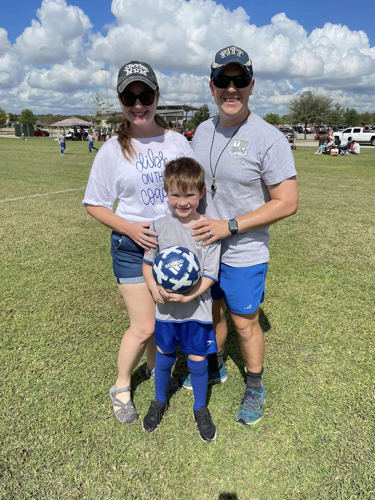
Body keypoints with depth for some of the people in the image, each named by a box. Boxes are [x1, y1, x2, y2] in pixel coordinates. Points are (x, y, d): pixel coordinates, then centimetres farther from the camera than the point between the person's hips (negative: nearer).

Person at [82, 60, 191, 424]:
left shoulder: (177, 142, 0)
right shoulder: (112, 150, -7)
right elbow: (94, 204, -2)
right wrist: (130, 229, -17)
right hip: (132, 247, -3)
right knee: (144, 327, -2)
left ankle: (155, 368, 45)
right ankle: (121, 388, 26)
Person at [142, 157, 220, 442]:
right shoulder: (160, 225, -5)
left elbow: (209, 274, -11)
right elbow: (147, 262, 4)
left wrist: (189, 296, -24)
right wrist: (154, 288, -13)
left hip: (196, 308, -2)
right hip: (164, 307, 2)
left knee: (197, 360, 11)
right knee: (164, 356, 19)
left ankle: (200, 409, 38)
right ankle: (160, 402, 45)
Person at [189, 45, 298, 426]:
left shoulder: (269, 139, -17)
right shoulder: (202, 131, 3)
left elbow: (287, 202, -19)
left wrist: (230, 226, -23)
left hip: (243, 253, -5)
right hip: (203, 245, 6)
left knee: (245, 323, 9)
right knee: (211, 311, 21)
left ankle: (255, 388, 35)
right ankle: (214, 367, 47)